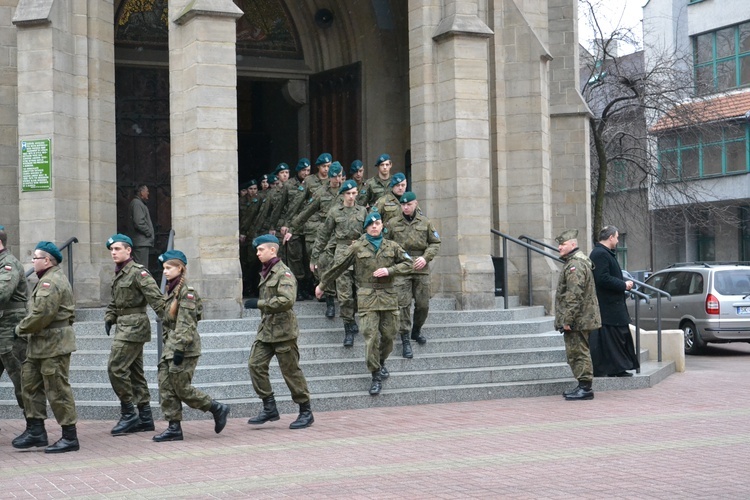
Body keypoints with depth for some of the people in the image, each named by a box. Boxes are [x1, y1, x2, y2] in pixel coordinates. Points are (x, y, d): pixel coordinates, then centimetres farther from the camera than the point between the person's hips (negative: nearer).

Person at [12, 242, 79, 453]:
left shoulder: (51, 282, -18)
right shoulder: (52, 279, 18)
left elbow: (42, 314, -25)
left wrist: (21, 329, -10)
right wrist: (26, 328, 15)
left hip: (54, 344, -11)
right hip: (42, 344, 11)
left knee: (57, 390, -5)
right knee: (30, 383, 13)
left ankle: (70, 437, 1)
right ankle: (36, 431, 19)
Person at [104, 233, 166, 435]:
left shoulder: (138, 272, -12)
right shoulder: (119, 274, 15)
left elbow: (156, 297, -20)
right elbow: (114, 301, 23)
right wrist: (109, 318, 8)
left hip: (134, 325, -10)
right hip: (125, 325, 10)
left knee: (116, 367, -11)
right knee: (135, 371, 11)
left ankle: (128, 414, -4)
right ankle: (145, 418, 16)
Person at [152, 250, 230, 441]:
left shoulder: (186, 290, -13)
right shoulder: (171, 290, 15)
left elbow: (186, 323, -19)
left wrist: (180, 348, -23)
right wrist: (167, 345, 19)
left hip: (184, 347, -9)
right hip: (171, 346, 9)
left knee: (182, 388, -6)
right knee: (165, 386, 4)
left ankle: (218, 409, 9)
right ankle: (174, 428, 8)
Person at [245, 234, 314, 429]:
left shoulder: (284, 273, -13)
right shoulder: (266, 272, 15)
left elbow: (287, 300, -26)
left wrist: (259, 303, -22)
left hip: (282, 329, -9)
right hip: (266, 329, 9)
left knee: (291, 370, -1)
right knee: (255, 364, -2)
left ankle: (306, 412, 11)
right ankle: (269, 408, 5)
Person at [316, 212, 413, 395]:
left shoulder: (392, 246, 10)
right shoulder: (357, 247, 3)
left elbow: (408, 263, 13)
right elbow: (337, 265, 8)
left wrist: (389, 270, -4)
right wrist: (322, 285, 14)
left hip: (388, 297, 3)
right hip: (367, 297, -3)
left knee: (388, 335, 6)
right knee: (371, 336, -10)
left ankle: (381, 362, 35)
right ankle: (376, 376, -1)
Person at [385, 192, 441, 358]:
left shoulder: (426, 223, 7)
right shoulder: (393, 223, 4)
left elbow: (435, 243, 10)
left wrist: (426, 257, -6)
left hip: (421, 269, 2)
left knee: (423, 304, 7)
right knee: (403, 304, -7)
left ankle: (416, 330, 33)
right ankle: (405, 341, -2)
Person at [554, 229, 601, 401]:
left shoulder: (575, 265, -17)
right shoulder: (579, 261, 19)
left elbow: (574, 296, -24)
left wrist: (567, 319, -23)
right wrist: (565, 319, 23)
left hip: (577, 321, -11)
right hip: (581, 320, 11)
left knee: (579, 353, -7)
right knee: (575, 354, 15)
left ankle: (585, 388, -3)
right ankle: (583, 386, 21)